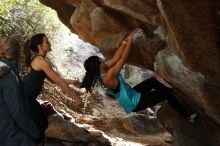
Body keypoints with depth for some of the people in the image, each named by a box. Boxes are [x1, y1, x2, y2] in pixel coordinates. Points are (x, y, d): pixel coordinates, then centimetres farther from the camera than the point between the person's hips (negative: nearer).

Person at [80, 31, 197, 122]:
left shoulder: (101, 73, -8)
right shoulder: (108, 78, -34)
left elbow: (116, 57, -5)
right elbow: (123, 58, -31)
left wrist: (126, 41, -7)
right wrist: (130, 39, -24)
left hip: (130, 95, 9)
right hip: (134, 103, -9)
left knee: (153, 81, 18)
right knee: (167, 93, -2)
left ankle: (173, 92, 38)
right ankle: (188, 116, 14)